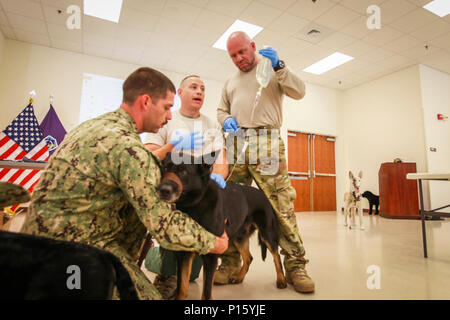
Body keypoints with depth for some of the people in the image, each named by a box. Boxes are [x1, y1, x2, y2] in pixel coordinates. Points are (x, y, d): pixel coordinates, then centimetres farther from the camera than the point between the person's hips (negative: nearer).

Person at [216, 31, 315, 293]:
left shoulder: (271, 71, 15)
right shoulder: (230, 82, 27)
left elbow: (299, 92, 1)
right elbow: (222, 109, 28)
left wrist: (278, 66, -10)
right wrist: (226, 119, 5)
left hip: (266, 143, -3)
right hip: (236, 144, 4)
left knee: (282, 204, -11)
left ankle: (295, 264, 0)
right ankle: (230, 262, 10)